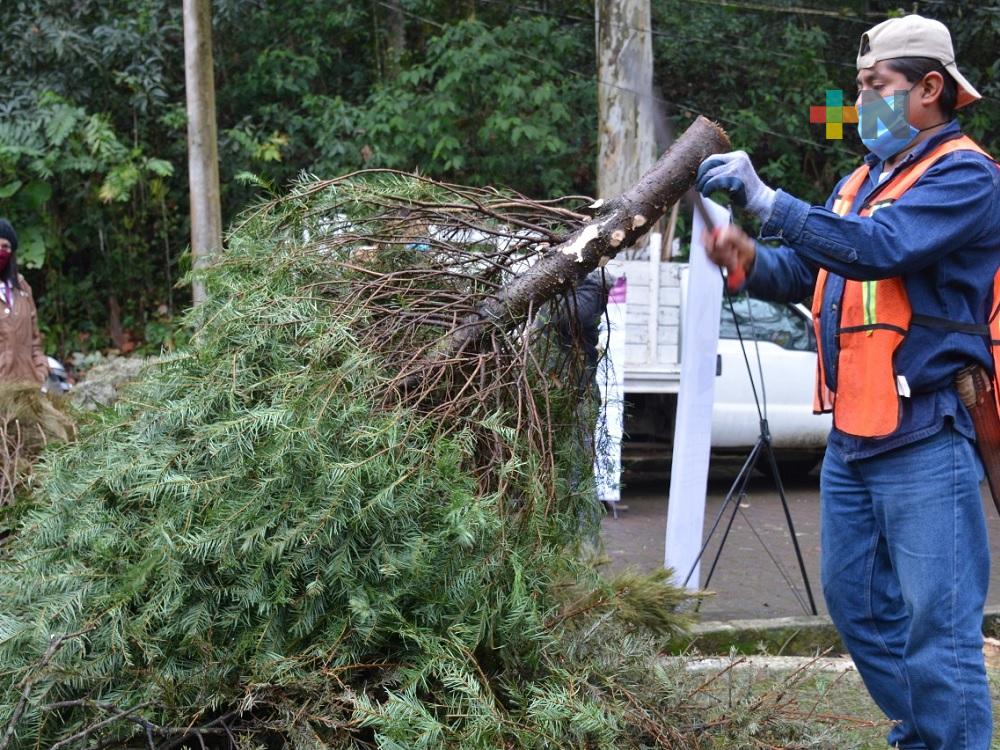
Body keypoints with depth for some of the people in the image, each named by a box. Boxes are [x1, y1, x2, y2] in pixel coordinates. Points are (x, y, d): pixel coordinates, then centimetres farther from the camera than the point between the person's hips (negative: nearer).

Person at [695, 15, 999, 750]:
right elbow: (806, 272, 17)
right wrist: (751, 259, -4)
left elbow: (879, 248, -24)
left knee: (936, 620, -8)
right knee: (856, 604, 16)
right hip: (851, 437, 9)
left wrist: (766, 200, -25)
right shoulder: (863, 180, 19)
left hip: (924, 440, -9)